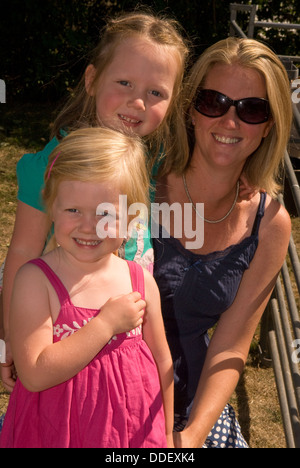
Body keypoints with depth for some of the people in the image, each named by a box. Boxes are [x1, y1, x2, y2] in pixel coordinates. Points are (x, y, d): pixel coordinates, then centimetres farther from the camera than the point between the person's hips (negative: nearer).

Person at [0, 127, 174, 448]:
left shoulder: (141, 282, -7)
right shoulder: (35, 280, -17)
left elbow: (162, 362, 4)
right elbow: (35, 374, -24)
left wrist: (167, 435, 10)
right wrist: (107, 323, -24)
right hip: (56, 432, -2)